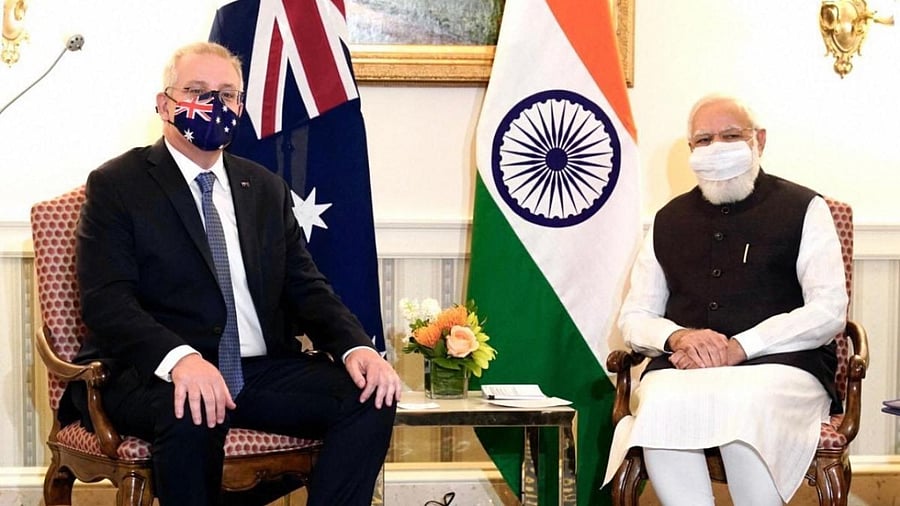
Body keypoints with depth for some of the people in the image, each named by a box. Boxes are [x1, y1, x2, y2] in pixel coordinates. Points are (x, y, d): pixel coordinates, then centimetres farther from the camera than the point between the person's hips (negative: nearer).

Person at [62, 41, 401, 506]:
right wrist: (179, 358, -30)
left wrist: (356, 346, -8)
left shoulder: (266, 188, 18)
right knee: (193, 411, -38)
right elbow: (107, 300, -11)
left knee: (371, 398, -17)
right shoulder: (117, 184, 1)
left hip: (263, 371, 5)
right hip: (155, 373, -5)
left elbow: (305, 288, 14)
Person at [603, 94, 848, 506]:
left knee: (743, 406, -38)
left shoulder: (803, 209, 10)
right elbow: (633, 318, 20)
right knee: (661, 406, -33)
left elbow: (828, 313, -1)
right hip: (682, 369, 3)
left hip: (781, 366, -3)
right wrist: (677, 337, -5)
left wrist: (739, 347, -12)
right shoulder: (669, 220, 22)